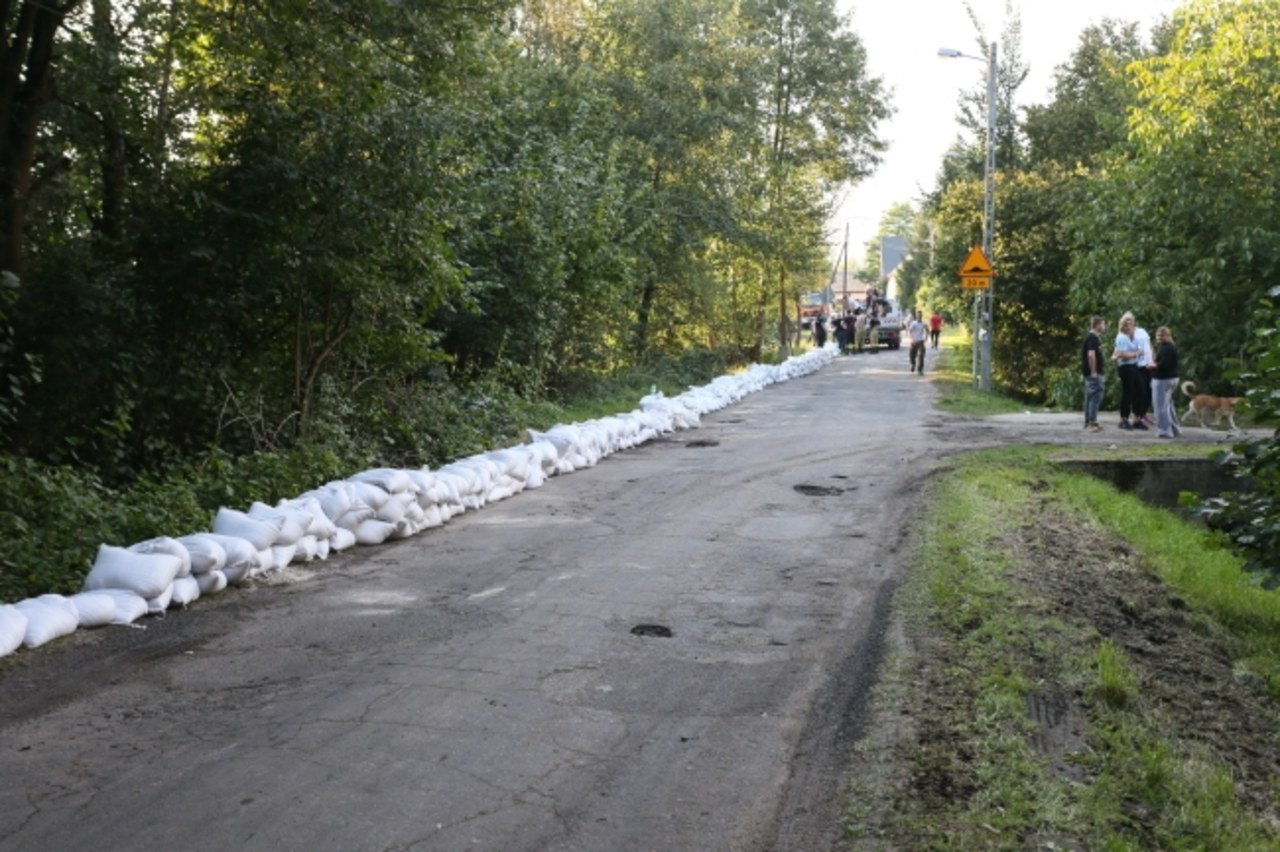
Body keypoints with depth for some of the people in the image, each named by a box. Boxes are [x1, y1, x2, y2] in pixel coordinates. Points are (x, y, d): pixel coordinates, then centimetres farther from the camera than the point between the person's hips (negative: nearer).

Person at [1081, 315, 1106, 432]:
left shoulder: (1090, 336, 16)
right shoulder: (1093, 338, -16)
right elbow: (1091, 355, -25)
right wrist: (1093, 371, -23)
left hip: (1089, 372, 10)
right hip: (1093, 373, -10)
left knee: (1090, 396, 13)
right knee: (1096, 396, -9)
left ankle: (1088, 421, 18)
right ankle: (1092, 422, -9)